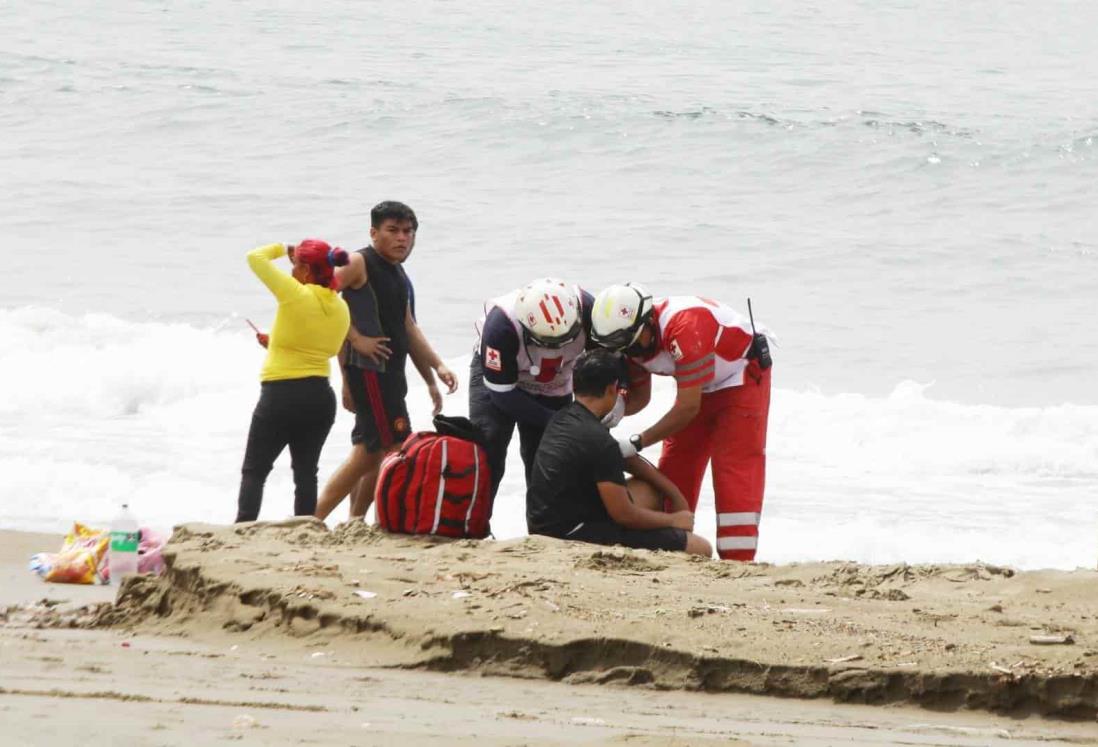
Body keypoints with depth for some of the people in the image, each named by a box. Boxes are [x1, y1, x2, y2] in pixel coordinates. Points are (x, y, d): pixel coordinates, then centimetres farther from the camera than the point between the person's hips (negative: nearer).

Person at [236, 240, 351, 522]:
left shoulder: (295, 294, -14)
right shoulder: (340, 308, 5)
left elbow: (255, 257, -8)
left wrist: (281, 249, 12)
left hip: (281, 394, -6)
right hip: (320, 396, 6)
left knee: (254, 470, 2)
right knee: (306, 472, 12)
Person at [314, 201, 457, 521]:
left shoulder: (399, 275, 18)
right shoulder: (359, 264, -10)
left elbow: (407, 327, 25)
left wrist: (437, 365, 16)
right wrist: (356, 338, -19)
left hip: (390, 371, 10)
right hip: (368, 367, -10)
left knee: (368, 452, 13)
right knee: (396, 447, -11)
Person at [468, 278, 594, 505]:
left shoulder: (584, 308, -31)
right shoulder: (502, 324, -40)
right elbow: (502, 392, -28)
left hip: (552, 388, 3)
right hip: (498, 374, -3)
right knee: (486, 460, -16)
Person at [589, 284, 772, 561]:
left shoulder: (684, 327, -39)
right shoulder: (634, 338, -13)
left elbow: (688, 407, -35)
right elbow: (640, 395, 1)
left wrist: (637, 443, -32)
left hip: (743, 375, -8)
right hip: (700, 388, 8)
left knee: (736, 469, -15)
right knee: (674, 468, 4)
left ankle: (738, 561, -14)